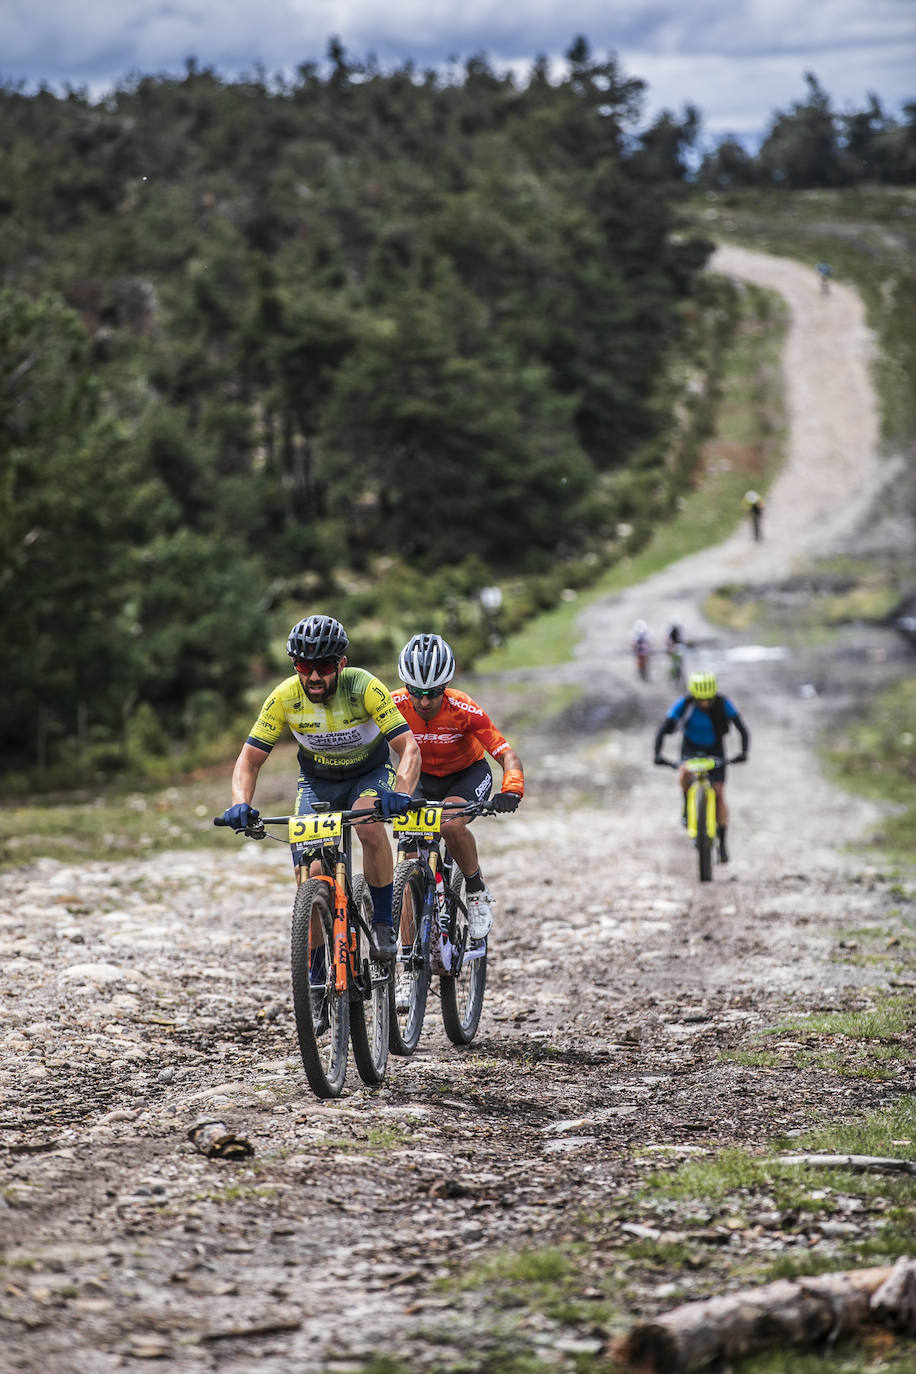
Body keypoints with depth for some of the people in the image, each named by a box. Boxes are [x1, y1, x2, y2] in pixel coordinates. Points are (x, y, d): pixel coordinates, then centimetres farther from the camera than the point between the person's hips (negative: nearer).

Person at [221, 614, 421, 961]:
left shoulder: (364, 687, -29)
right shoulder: (284, 697, -22)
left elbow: (409, 748, -34)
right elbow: (250, 759, -16)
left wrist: (402, 793, -53)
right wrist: (241, 804, -36)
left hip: (369, 772, -2)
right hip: (317, 779, 2)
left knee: (369, 826, -34)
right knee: (309, 874, -15)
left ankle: (384, 922, -16)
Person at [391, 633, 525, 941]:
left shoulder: (464, 710, -29)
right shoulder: (395, 705, -24)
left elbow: (508, 756, -29)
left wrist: (511, 792, -48)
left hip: (468, 774, -3)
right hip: (422, 779, 3)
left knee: (451, 825, -34)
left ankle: (477, 890, -9)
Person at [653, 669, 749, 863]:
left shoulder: (723, 704, -27)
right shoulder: (684, 704, -26)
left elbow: (742, 729, -26)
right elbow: (663, 729, -24)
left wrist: (744, 752, -43)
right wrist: (657, 754, -39)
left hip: (715, 749, 0)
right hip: (691, 747, 0)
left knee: (719, 794, -8)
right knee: (685, 772, -33)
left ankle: (722, 842, -1)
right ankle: (687, 806, -4)